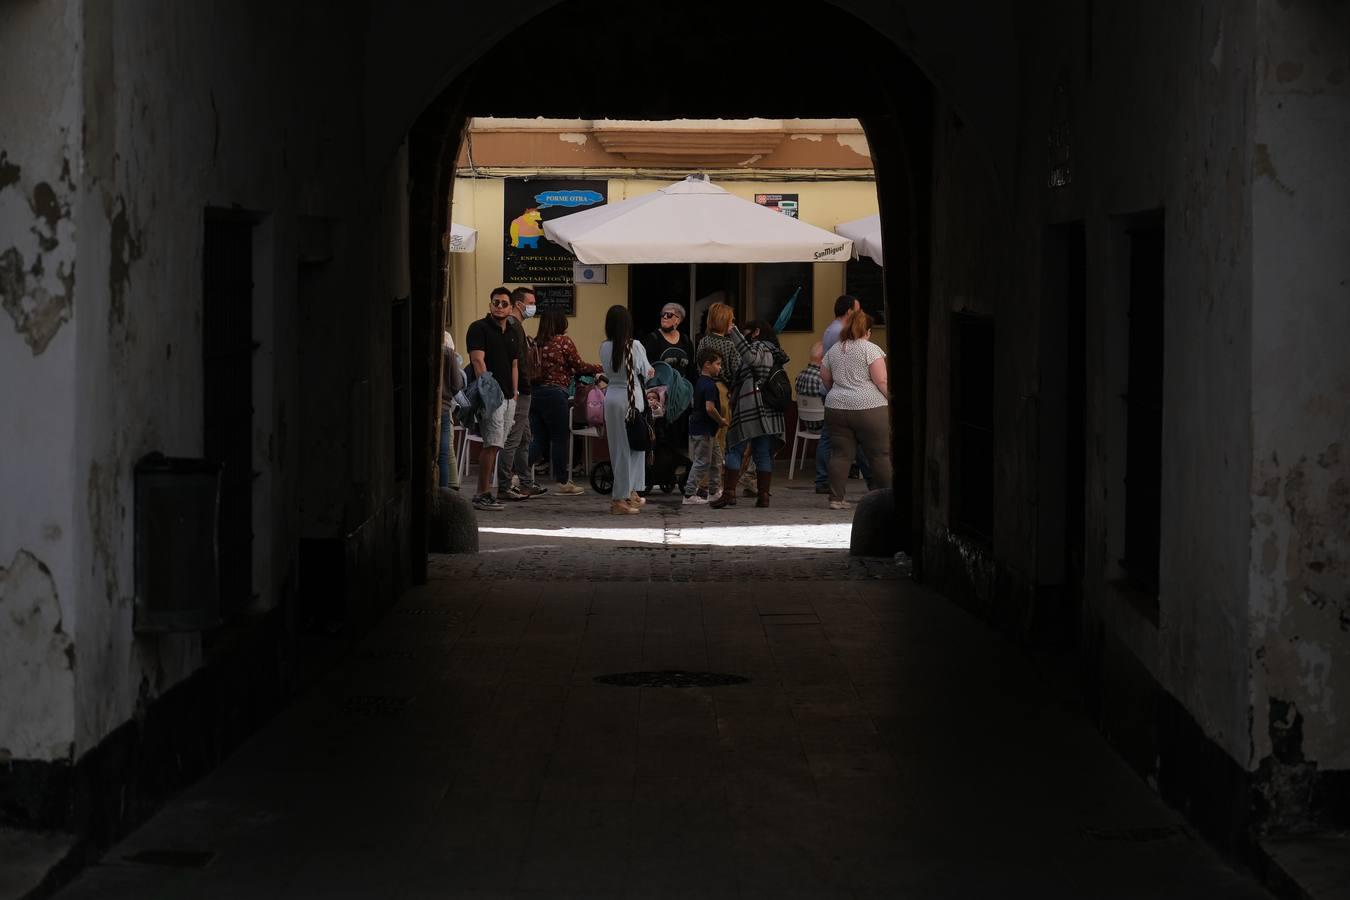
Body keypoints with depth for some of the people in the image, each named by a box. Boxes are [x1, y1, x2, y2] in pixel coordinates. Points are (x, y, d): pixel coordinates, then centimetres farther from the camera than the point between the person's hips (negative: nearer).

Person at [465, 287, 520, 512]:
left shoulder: (511, 333, 19)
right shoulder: (479, 328, -4)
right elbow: (478, 361, -13)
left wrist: (514, 393, 14)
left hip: (508, 397, 8)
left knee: (494, 446, 8)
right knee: (493, 444, -13)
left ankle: (485, 492, 11)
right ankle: (482, 494, -11)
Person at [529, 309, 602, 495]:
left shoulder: (535, 343, 8)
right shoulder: (563, 341, -6)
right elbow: (579, 366, -3)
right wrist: (599, 368, 11)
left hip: (534, 393, 6)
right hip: (554, 394, -6)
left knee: (539, 439, 10)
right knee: (559, 438, 4)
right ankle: (562, 482, 10)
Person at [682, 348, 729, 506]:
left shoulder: (700, 383, 12)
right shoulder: (709, 385, -20)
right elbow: (710, 408, -28)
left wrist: (720, 420, 15)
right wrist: (721, 421, -13)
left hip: (707, 429, 10)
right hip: (703, 430, -10)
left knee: (716, 459, 18)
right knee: (702, 462, -4)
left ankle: (714, 491, 25)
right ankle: (689, 494, -1)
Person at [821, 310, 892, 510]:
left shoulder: (833, 351, 12)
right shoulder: (871, 349, -5)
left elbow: (825, 379, 19)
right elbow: (882, 380, -11)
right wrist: (891, 399, -1)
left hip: (836, 408, 5)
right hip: (869, 408, -5)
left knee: (841, 453, 6)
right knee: (881, 454, 2)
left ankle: (836, 498, 2)